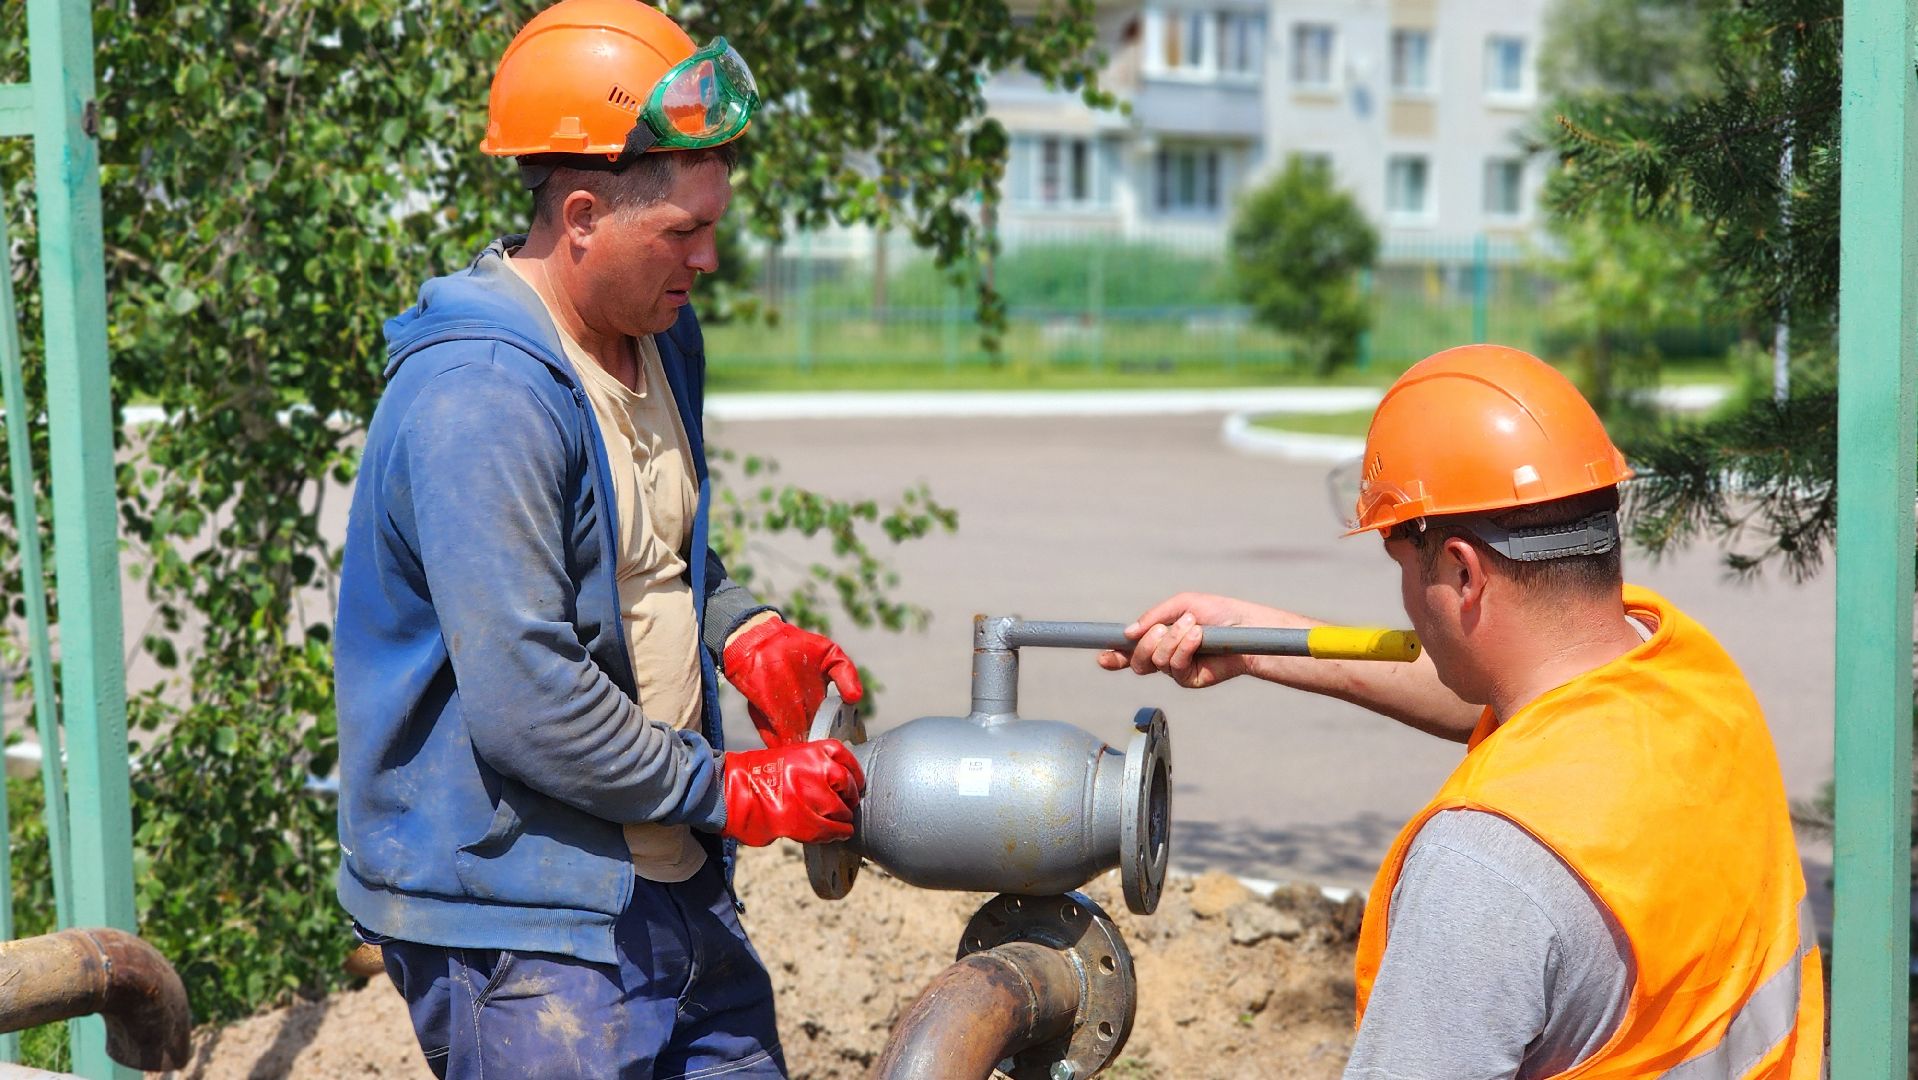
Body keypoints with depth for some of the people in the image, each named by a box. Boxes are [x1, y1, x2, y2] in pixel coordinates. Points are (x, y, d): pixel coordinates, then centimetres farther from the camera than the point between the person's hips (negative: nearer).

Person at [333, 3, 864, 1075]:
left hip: (671, 883, 9)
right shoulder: (478, 399, -23)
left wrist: (748, 638, 4)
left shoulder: (662, 335, 8)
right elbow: (523, 706, -27)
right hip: (517, 921, -9)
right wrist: (731, 792, -17)